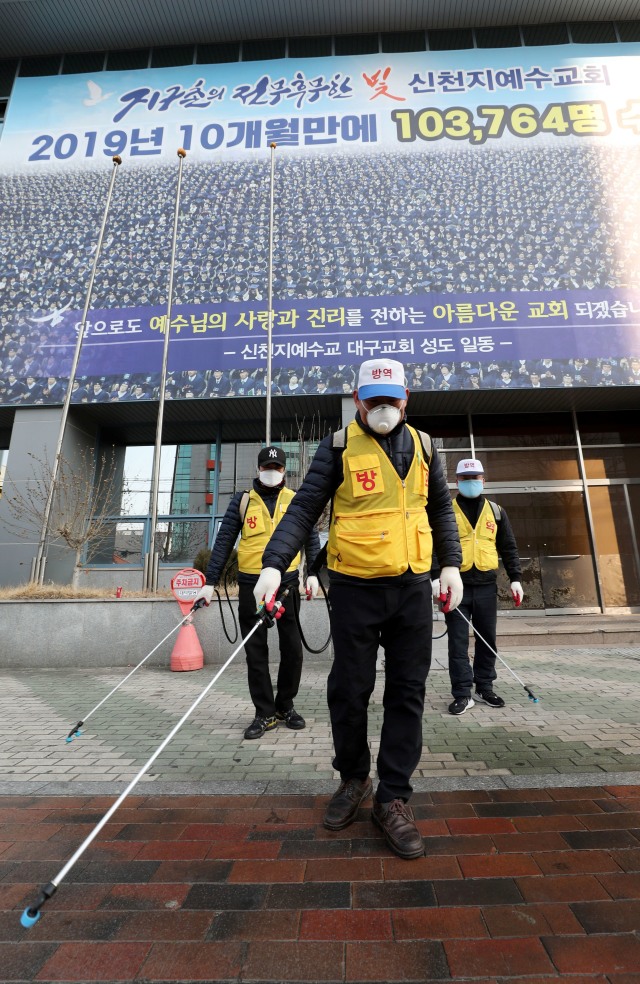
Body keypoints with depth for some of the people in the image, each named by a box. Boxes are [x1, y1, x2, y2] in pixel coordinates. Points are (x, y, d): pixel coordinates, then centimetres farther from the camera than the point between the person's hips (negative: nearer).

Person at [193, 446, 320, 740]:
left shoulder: (296, 500, 6)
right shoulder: (242, 501, 4)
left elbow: (311, 538, 8)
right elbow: (224, 541, 2)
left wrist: (313, 572, -3)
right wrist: (210, 582, -2)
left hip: (287, 582, 0)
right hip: (251, 584, 0)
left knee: (292, 648, 7)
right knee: (255, 651, 6)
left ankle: (285, 705, 28)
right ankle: (265, 713, 20)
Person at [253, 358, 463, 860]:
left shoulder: (422, 446, 9)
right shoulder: (338, 447, -3)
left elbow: (440, 508, 16)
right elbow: (304, 509, -7)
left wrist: (451, 563, 8)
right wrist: (273, 564, -17)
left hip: (414, 587, 3)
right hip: (355, 587, -3)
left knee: (407, 692, 8)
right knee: (349, 689, 8)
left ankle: (393, 797, 25)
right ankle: (353, 778, 35)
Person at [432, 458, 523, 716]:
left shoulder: (495, 511, 12)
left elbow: (508, 548, 14)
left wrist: (515, 579, 7)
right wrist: (435, 577, -15)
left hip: (486, 585, 3)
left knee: (487, 638, 12)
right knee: (458, 641, 0)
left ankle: (485, 687, 27)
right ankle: (462, 694, 9)